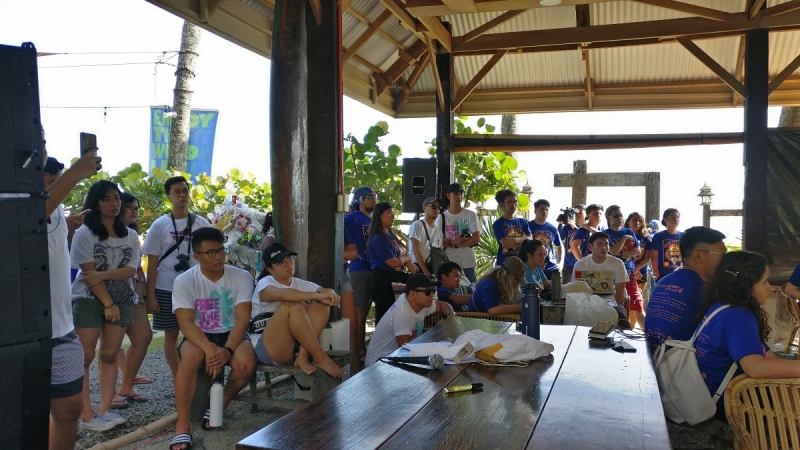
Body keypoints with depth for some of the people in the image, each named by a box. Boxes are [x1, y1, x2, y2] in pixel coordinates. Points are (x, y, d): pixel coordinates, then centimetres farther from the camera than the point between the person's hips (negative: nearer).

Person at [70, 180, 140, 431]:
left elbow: (131, 270, -1)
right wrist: (107, 303, -12)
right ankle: (86, 414, 0)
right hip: (89, 300, -4)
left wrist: (103, 275, -18)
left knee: (109, 355, 5)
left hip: (122, 300, 4)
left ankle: (105, 411, 9)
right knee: (85, 356, -5)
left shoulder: (130, 235, 8)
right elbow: (88, 273, -10)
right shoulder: (84, 233, -5)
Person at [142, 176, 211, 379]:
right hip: (167, 289, -1)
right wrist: (150, 295, -5)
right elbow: (152, 263, -1)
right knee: (171, 334, 6)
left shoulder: (201, 223, 4)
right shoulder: (160, 225, -1)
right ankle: (178, 379, 16)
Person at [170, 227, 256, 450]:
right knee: (189, 358, -34)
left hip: (232, 334, 1)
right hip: (199, 337, 0)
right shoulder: (184, 281, -9)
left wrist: (227, 350, -29)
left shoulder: (242, 277, -8)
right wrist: (209, 349, -33)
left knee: (246, 363, -30)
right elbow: (186, 323, -16)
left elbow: (243, 318, -13)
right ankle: (182, 427, -21)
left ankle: (219, 405, 1)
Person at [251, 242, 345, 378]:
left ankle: (302, 356, -23)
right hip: (267, 349, -6)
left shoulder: (301, 284, 9)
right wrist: (318, 295, -38)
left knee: (321, 304, -11)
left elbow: (330, 293, -5)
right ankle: (320, 358, -25)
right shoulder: (265, 283, -9)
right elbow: (280, 294, -34)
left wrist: (330, 296, -29)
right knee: (292, 305, -29)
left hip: (295, 345, 6)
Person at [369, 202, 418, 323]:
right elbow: (393, 263, -19)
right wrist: (407, 258, 0)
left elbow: (400, 255, 18)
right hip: (384, 281, -9)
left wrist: (409, 264, -3)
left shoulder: (390, 235, 14)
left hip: (394, 279, 9)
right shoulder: (378, 238, -16)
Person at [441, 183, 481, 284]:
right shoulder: (442, 217, 5)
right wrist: (452, 242, -16)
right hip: (448, 263, 1)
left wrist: (455, 244, -11)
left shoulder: (470, 215, 0)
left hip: (467, 263, -1)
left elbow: (476, 238, -7)